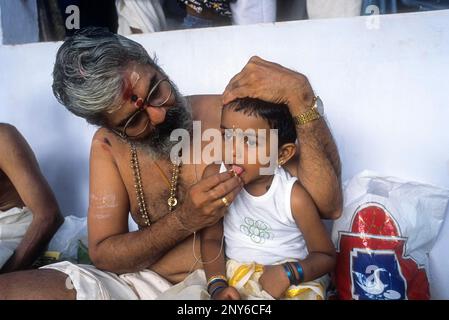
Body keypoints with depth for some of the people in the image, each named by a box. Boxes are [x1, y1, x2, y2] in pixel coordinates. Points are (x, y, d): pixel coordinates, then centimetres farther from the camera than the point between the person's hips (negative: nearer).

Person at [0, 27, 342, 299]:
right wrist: (184, 221, -20)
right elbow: (103, 254, -3)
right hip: (144, 281, 4)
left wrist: (300, 94, -29)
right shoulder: (108, 147, -2)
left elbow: (328, 205, -20)